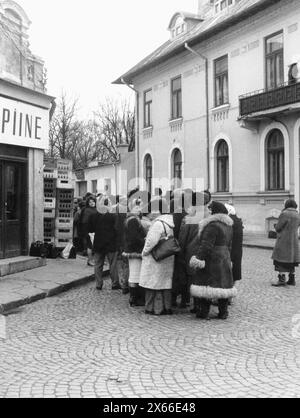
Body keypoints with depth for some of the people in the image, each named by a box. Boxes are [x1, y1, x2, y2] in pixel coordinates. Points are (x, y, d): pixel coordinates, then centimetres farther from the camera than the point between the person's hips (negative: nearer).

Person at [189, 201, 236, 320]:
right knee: (223, 284, 10)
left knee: (205, 283, -2)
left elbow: (206, 245, -21)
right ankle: (223, 312, 15)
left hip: (211, 259, -9)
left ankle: (203, 312, 1)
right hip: (225, 258, 9)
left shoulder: (212, 225, -16)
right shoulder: (228, 226, 13)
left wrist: (198, 257, -21)